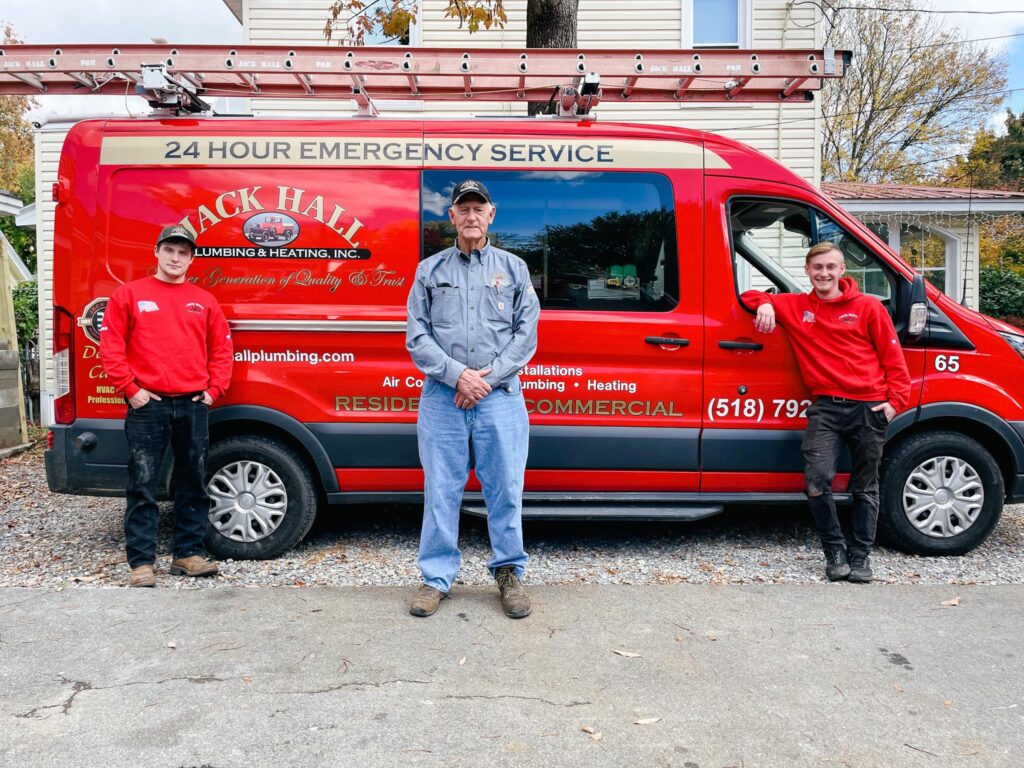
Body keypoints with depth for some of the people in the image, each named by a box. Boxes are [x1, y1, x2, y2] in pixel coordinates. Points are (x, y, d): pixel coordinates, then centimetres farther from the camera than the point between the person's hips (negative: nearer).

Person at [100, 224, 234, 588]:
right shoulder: (129, 294, 5)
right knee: (143, 487, -1)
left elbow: (222, 349, 13)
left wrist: (214, 389, 3)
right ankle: (141, 562, 5)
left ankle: (189, 553, 19)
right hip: (148, 405, -3)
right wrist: (130, 389, -8)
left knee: (194, 483, 8)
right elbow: (110, 346, -1)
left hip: (193, 405, 3)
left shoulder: (204, 300, 13)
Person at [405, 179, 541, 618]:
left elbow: (526, 335, 4)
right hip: (442, 397, 0)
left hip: (500, 397, 0)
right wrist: (458, 375, -10)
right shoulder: (430, 270, 10)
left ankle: (508, 572, 20)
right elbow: (417, 338, 4)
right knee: (441, 490, 5)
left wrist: (488, 377, -8)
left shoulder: (514, 268, 11)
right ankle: (437, 577, 17)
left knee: (505, 488, 4)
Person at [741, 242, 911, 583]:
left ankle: (859, 556, 21)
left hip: (868, 407, 0)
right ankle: (835, 552, 7)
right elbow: (750, 296, 18)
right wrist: (764, 304, -5)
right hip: (826, 406, 1)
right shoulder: (795, 306, 8)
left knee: (865, 488, 8)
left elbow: (892, 357, 4)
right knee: (817, 480, -14)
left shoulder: (868, 307, 4)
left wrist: (895, 400, -5)